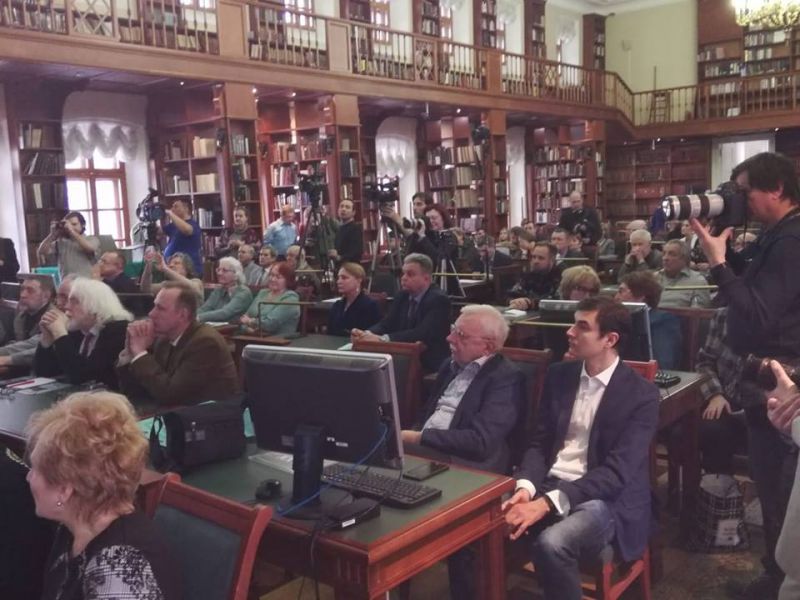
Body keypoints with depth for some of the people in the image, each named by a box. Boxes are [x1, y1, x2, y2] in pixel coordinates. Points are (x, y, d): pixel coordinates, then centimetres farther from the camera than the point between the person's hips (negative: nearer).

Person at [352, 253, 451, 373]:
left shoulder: (439, 300, -14)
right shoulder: (402, 296, 9)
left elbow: (423, 333, -26)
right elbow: (386, 324, 1)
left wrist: (382, 339, -34)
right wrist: (365, 333, -21)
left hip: (429, 363, -6)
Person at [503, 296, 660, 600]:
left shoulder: (641, 394, -9)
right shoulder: (559, 375, 8)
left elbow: (617, 471, -17)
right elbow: (539, 442, 7)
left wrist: (548, 502, -27)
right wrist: (526, 487, -15)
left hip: (604, 499, -4)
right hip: (549, 485, 4)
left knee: (551, 542, -33)